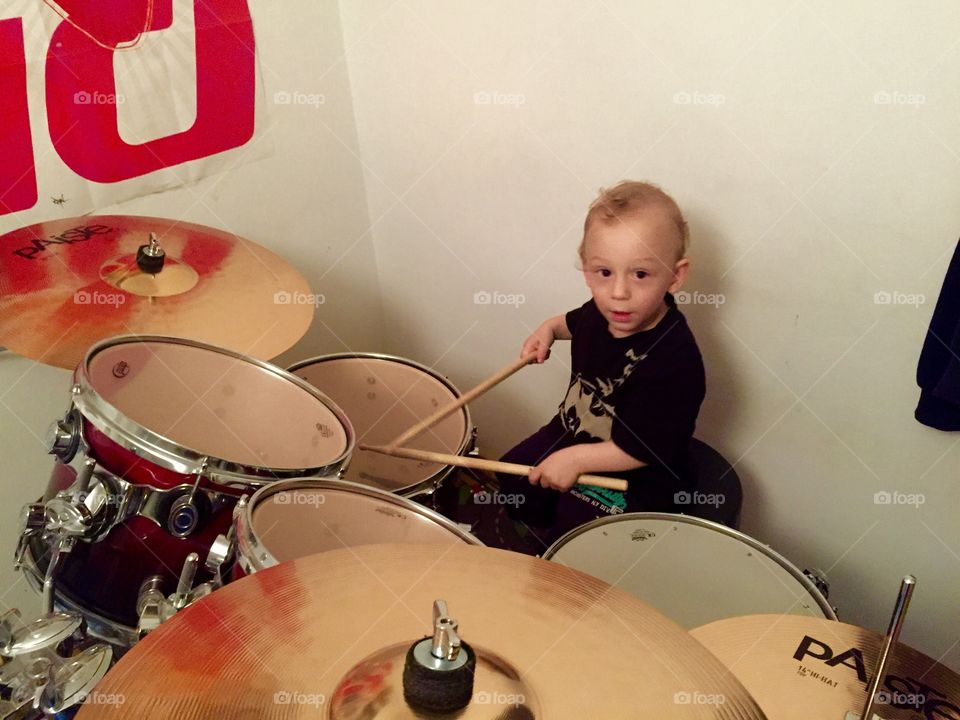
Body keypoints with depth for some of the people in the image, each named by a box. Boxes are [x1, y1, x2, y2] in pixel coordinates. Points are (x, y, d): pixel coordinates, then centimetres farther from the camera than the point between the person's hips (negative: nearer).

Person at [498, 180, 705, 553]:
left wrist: (577, 458, -30)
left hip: (630, 480, -7)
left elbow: (645, 449, -30)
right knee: (512, 476, 21)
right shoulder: (602, 311, -12)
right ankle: (540, 537, 48)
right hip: (573, 433, 8)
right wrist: (548, 329, -3)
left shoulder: (674, 361, -35)